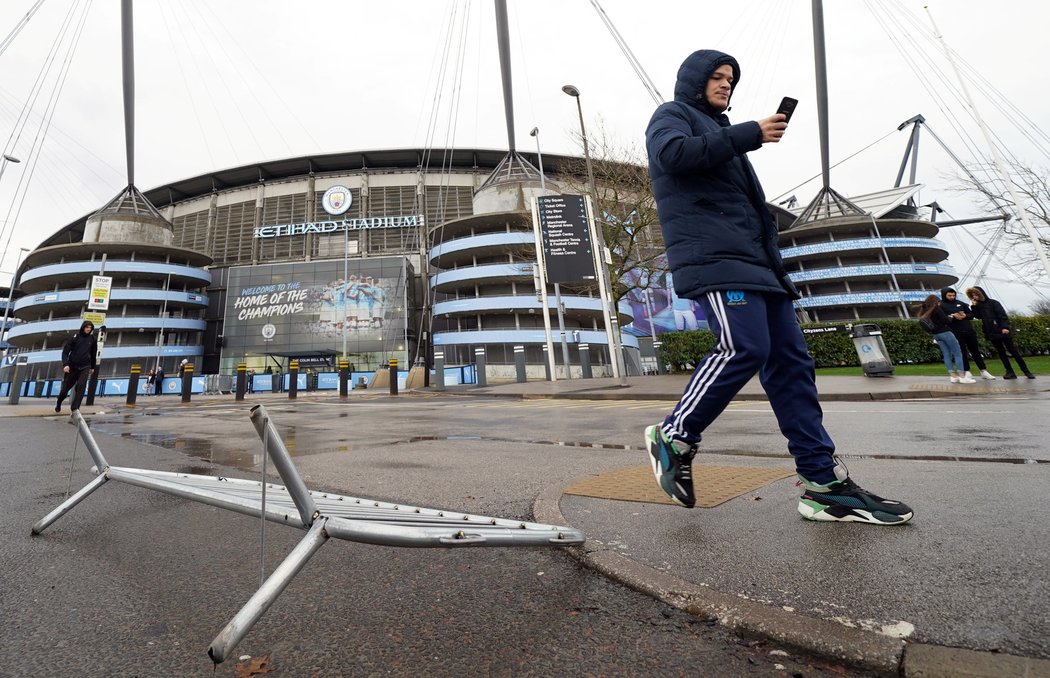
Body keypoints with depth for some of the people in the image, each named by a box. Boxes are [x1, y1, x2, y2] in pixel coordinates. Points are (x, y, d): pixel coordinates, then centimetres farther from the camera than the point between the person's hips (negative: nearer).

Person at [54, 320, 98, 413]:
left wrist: (92, 367, 20)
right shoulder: (75, 337, -4)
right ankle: (58, 404, 37)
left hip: (85, 367, 0)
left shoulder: (92, 339, 3)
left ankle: (75, 408, -15)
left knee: (81, 386, -18)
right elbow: (65, 351, -4)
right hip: (72, 366, 0)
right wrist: (65, 364, -18)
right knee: (66, 387, 8)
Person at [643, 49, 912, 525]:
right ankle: (674, 437, -8)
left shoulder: (720, 129, 36)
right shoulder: (672, 115, 14)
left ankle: (825, 484, 1)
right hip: (712, 257, -8)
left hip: (753, 260, 9)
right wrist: (749, 134, -7)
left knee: (789, 360, -1)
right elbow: (673, 154, -12)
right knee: (745, 348, -24)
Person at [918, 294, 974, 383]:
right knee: (958, 353, -4)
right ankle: (962, 376, -9)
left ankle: (953, 376, 3)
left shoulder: (924, 312, 11)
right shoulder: (936, 308, -9)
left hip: (936, 335, 7)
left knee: (946, 355, 7)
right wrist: (950, 318, 8)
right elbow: (946, 320, -11)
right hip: (945, 332, -7)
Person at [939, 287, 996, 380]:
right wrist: (952, 316, -21)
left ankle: (984, 371, 16)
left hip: (969, 330, 5)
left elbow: (971, 314, 14)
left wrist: (965, 316, -6)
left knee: (976, 351, 9)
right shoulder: (941, 306, -2)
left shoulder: (960, 303, 14)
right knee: (962, 352, 0)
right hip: (956, 333, -5)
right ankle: (967, 372, 6)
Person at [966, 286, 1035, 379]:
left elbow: (1003, 315, -12)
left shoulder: (993, 303, -6)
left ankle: (1026, 371, 6)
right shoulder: (978, 305, 9)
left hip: (1002, 331, -5)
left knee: (1013, 351, -2)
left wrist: (1005, 327, -22)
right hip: (992, 333, 5)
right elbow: (979, 316, 8)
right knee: (1001, 352, 5)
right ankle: (1010, 372, 8)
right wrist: (974, 306, -2)